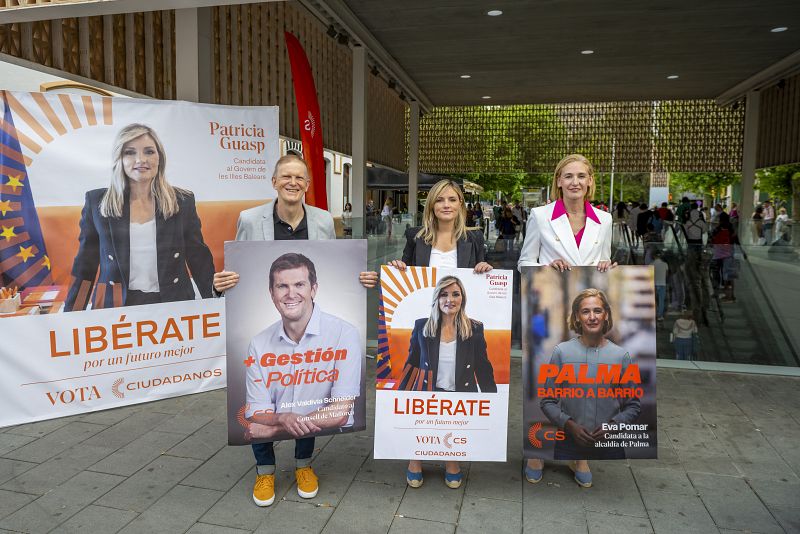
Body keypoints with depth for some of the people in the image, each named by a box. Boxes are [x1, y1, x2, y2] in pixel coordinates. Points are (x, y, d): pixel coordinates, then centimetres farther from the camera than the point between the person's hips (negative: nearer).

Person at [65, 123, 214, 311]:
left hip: (173, 307, 0)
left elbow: (199, 259, 5)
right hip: (114, 308, 0)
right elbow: (84, 267, 7)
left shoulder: (183, 202, 1)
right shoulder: (97, 202, 2)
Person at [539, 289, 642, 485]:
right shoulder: (562, 351, -3)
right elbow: (547, 401, 0)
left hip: (610, 446, 1)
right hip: (569, 445, -1)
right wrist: (569, 425, -13)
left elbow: (633, 405, 5)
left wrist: (612, 425, -10)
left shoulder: (621, 355, 1)